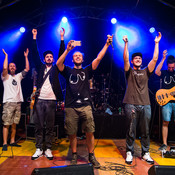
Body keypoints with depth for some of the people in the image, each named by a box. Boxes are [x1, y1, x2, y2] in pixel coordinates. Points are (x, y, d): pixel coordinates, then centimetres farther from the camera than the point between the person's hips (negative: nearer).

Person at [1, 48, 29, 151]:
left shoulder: (18, 76, 18)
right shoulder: (5, 76, 6)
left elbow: (27, 69, 10)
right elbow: (4, 68, -13)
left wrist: (26, 57, 9)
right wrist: (6, 55, -5)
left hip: (18, 102, 5)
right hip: (8, 102, -4)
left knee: (14, 124, 9)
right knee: (6, 124, -6)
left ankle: (12, 141, 17)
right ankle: (5, 143, -2)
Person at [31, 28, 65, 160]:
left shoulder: (55, 69, 12)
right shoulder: (40, 67, 15)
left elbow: (62, 55, 6)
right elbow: (35, 54, 10)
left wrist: (62, 38, 3)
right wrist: (34, 37, 8)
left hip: (51, 101, -1)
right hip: (39, 100, 1)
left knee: (50, 127, 3)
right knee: (38, 126, 4)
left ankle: (48, 149, 12)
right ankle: (39, 149, 13)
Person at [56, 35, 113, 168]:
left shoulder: (87, 71, 15)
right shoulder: (68, 71, 14)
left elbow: (98, 59, 6)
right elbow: (58, 63, -4)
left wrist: (106, 44, 0)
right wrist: (67, 50, -12)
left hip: (85, 106, 0)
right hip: (71, 107, 0)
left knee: (90, 132, -2)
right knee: (72, 133, 5)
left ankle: (91, 156, 15)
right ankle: (74, 156, 22)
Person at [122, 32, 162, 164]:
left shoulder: (146, 72, 17)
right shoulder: (129, 72, 11)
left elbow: (155, 59, 9)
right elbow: (125, 58, -4)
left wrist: (156, 43, 7)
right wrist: (126, 43, -10)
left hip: (145, 105, 3)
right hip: (131, 105, -3)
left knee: (145, 131, 7)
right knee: (131, 131, 1)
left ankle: (145, 153, 19)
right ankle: (129, 152, 13)